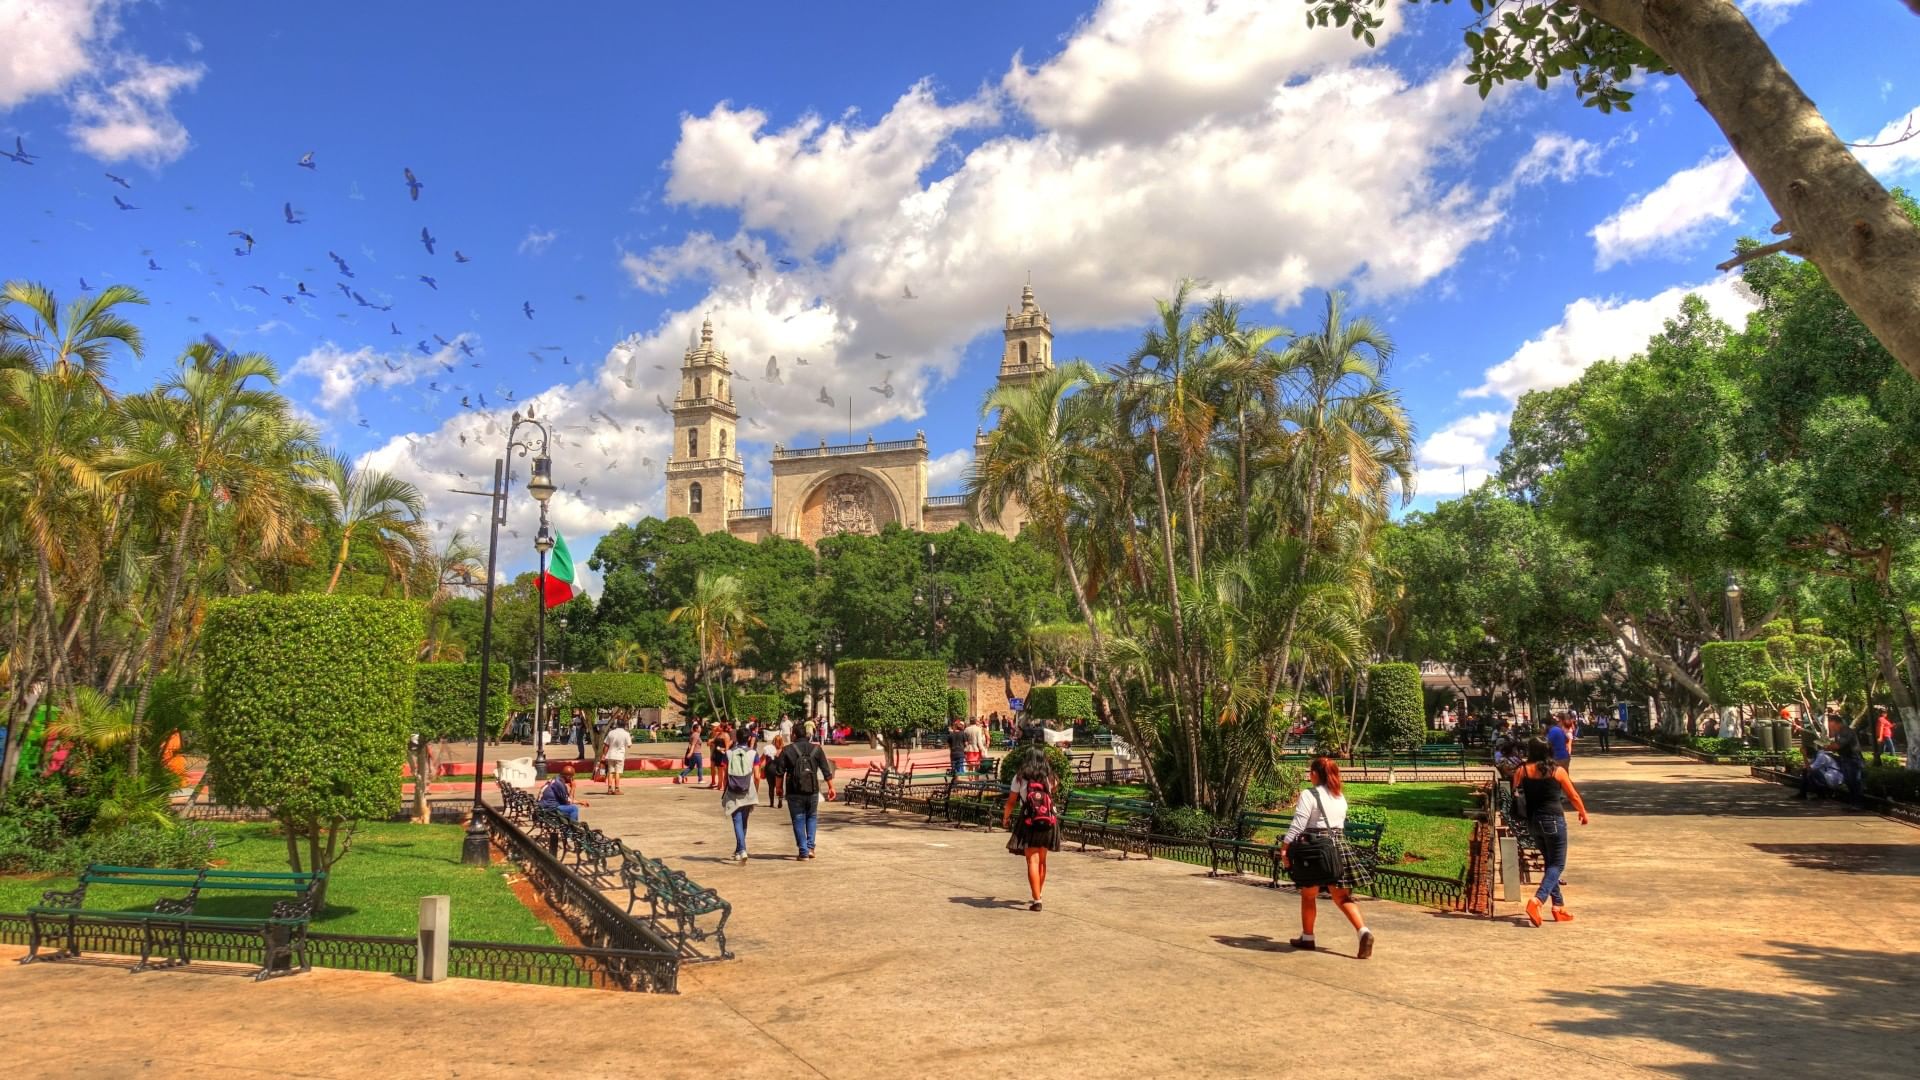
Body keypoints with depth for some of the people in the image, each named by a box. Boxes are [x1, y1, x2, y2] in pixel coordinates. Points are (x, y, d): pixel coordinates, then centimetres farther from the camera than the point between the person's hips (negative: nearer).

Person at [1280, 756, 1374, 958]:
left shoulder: (1309, 795, -10)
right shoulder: (1341, 798, 11)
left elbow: (1297, 825, -15)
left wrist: (1284, 848, -11)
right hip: (1339, 845, 6)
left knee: (1308, 895, 11)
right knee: (1342, 896, 7)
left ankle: (1307, 937, 22)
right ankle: (1363, 931, -12)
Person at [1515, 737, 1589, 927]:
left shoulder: (1523, 771, -1)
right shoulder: (1558, 770, -6)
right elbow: (1573, 796, 4)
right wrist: (1583, 812, 22)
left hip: (1533, 820, 4)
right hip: (1553, 819, -4)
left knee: (1550, 863, 18)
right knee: (1557, 865, 1)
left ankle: (1559, 906, 19)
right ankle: (1536, 901, -18)